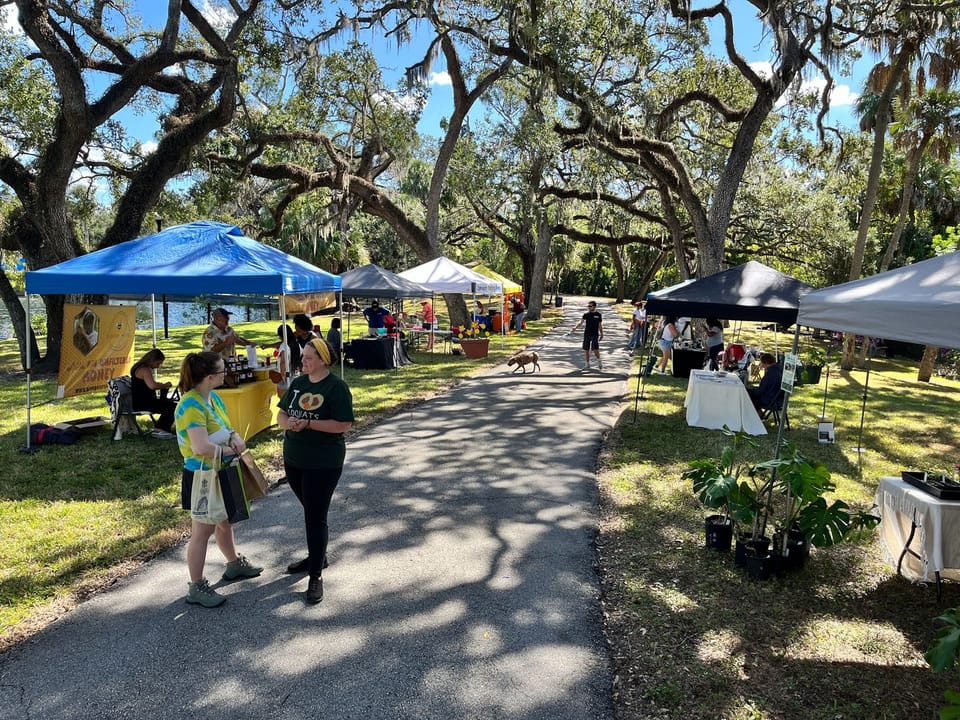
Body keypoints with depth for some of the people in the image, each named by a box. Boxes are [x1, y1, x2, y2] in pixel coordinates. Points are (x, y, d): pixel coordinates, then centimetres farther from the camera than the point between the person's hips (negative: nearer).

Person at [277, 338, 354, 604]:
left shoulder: (336, 387, -13)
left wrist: (308, 424, -24)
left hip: (323, 463, -7)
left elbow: (344, 425, -19)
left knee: (316, 517, -2)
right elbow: (281, 414, 9)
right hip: (294, 460, 7)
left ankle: (315, 576, 8)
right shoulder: (298, 382, 7)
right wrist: (287, 421, -14)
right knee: (311, 511, 21)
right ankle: (317, 556, 39)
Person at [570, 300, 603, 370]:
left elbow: (600, 325, 9)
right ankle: (587, 364, 17)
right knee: (586, 350, 5)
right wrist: (574, 328, -18)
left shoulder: (598, 315, 2)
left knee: (595, 349, -13)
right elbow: (580, 323, -5)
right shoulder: (586, 314, 3)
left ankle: (599, 363, 5)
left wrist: (601, 334, 10)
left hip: (595, 335, -2)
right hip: (586, 334, 2)